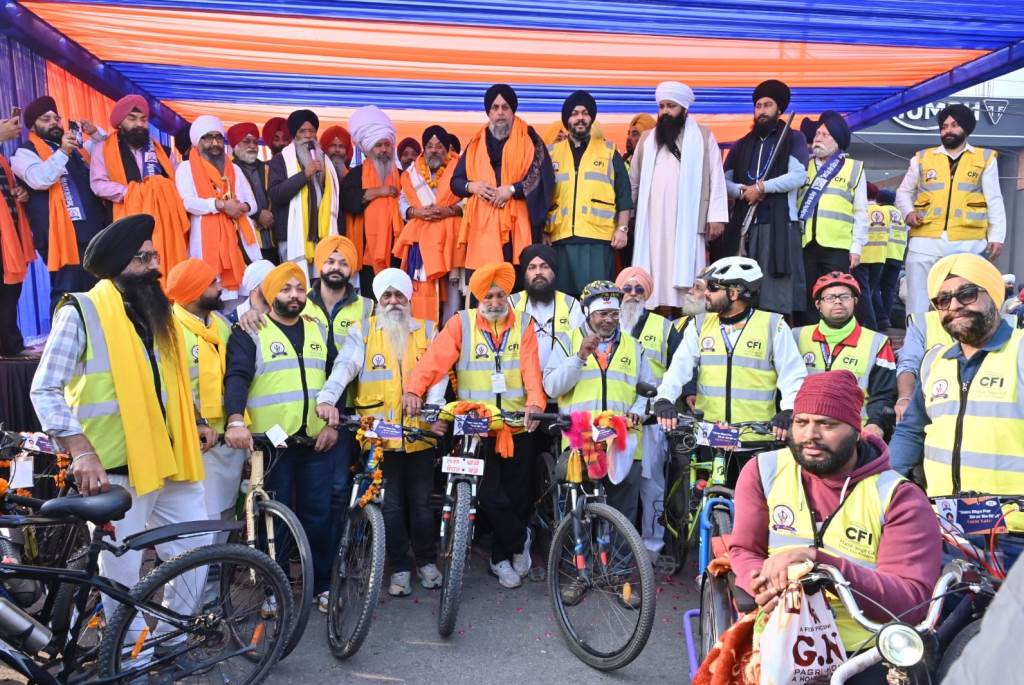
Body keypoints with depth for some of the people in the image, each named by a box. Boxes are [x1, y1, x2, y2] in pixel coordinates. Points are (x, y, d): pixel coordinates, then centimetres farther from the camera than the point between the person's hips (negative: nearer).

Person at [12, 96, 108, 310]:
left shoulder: (75, 147, 21)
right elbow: (39, 179, -19)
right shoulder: (25, 153, 1)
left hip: (95, 230, 7)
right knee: (67, 295, -8)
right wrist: (62, 152, -25)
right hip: (63, 234, -7)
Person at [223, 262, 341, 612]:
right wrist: (236, 421, -29)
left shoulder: (319, 330, 14)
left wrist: (332, 423, 2)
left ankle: (322, 584, 21)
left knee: (318, 516, 8)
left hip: (317, 441, 3)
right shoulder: (250, 333, 1)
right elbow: (237, 377, -13)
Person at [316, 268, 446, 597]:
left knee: (421, 501, 11)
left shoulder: (427, 331, 9)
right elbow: (344, 366, -10)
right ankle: (400, 567, 22)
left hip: (419, 433, 1)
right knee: (390, 504, 7)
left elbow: (438, 372, -2)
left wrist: (433, 407, -20)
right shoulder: (362, 332, 6)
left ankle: (427, 561, 29)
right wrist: (327, 398, -28)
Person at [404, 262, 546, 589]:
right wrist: (413, 389, -31)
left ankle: (502, 556, 32)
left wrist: (535, 403, -27)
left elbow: (532, 369, -9)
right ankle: (520, 539, 23)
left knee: (517, 494, 11)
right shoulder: (461, 323, -1)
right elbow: (435, 358, -14)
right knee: (490, 495, -3)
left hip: (518, 428, 2)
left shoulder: (524, 325, 4)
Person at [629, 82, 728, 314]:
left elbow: (716, 177, 2)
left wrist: (716, 216, -7)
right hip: (653, 222, 3)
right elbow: (634, 181, 17)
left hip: (688, 222, -3)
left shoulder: (703, 136, 8)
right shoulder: (647, 139, 18)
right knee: (656, 279, -2)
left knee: (684, 274, -8)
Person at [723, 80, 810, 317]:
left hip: (779, 224, -4)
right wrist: (742, 191, -7)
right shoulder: (742, 145, 20)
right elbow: (723, 180, 13)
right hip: (743, 224, 4)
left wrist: (761, 187, -11)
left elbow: (798, 176, -6)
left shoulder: (793, 139, 8)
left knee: (778, 288, -9)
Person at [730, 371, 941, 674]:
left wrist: (820, 561, -27)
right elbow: (743, 553, 4)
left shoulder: (900, 499, -6)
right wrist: (767, 584, -19)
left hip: (865, 656, -1)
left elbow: (911, 601, -14)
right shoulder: (763, 472, 1)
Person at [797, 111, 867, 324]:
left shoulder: (854, 167, 12)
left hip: (837, 246, -2)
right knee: (808, 300, 5)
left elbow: (860, 212, 5)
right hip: (805, 245, 3)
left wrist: (857, 247, -2)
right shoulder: (804, 166, 20)